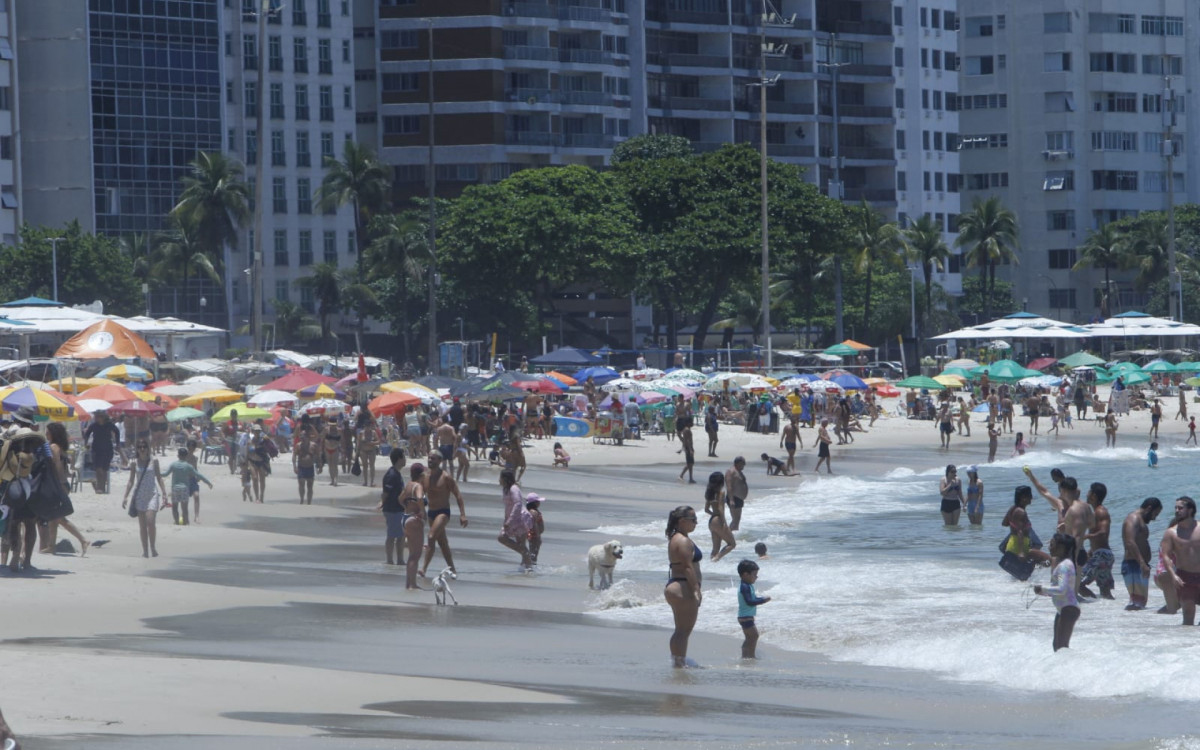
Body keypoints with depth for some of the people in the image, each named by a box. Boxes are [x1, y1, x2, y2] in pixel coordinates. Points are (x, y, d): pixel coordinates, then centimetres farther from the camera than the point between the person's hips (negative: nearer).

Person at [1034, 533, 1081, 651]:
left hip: (1069, 609, -11)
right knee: (1057, 645, 16)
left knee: (1062, 645, -10)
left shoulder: (1064, 565, -17)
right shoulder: (1060, 563, 15)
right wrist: (1043, 592, 7)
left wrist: (1043, 589, -17)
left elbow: (1062, 589, -26)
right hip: (1063, 609, 11)